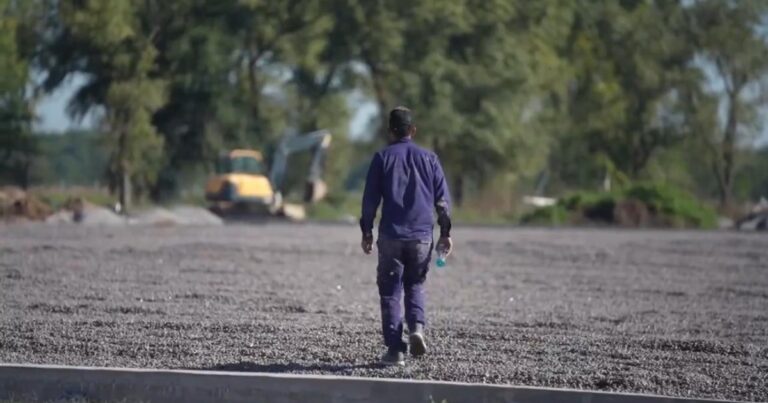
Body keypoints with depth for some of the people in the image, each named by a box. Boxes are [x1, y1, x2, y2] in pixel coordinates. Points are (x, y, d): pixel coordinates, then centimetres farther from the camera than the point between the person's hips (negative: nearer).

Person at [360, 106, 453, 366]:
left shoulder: (383, 158, 1)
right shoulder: (429, 158, 7)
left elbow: (370, 198, 0)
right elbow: (443, 200, 6)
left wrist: (367, 232, 8)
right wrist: (445, 233, 11)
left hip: (391, 235, -2)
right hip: (422, 235, 2)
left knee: (390, 291, 5)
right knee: (415, 285, 18)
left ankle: (395, 349, 0)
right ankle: (417, 327, -8)